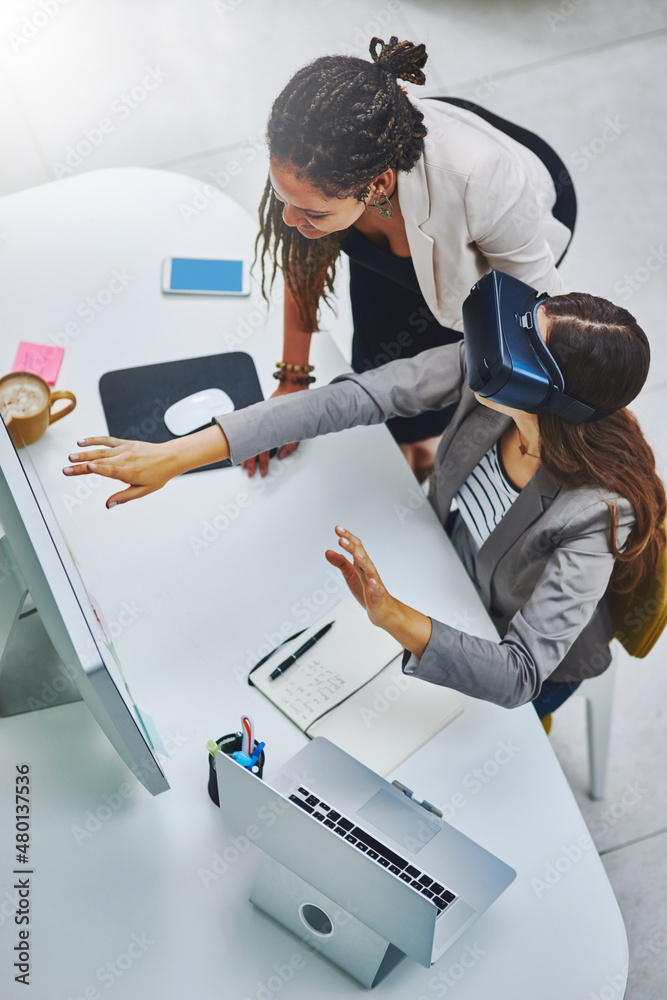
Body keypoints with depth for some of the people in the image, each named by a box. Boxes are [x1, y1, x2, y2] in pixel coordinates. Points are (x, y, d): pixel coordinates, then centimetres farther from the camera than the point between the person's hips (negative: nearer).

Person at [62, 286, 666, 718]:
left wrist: (393, 617, -56)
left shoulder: (596, 512, -41)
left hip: (536, 664, -4)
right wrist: (176, 455, -39)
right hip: (449, 568, 4)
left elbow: (518, 677, -40)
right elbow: (348, 400, -33)